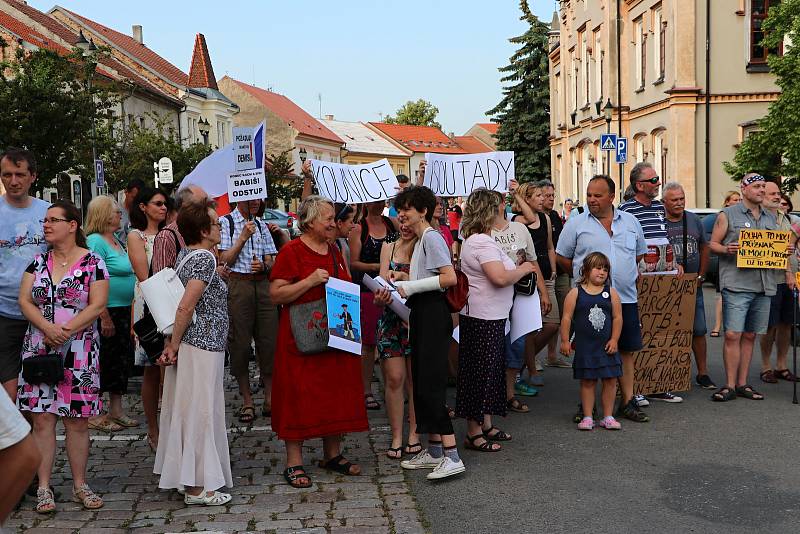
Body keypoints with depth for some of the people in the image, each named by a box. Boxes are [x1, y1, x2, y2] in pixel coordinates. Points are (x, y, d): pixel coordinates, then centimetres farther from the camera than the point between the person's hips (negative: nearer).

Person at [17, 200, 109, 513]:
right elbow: (24, 301, 3)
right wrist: (48, 328, -14)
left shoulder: (93, 262, -1)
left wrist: (66, 331, -17)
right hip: (39, 349, 3)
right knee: (42, 418, 1)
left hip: (79, 351, -3)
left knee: (77, 420, 2)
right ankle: (43, 487, 7)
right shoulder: (39, 261, 10)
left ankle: (79, 484, 13)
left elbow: (97, 305, -8)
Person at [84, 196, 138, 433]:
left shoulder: (116, 240, 13)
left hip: (124, 312, 9)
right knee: (103, 362, -1)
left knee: (122, 360, 14)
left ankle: (116, 411, 25)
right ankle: (93, 415, 10)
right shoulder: (95, 241, -15)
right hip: (107, 313, -9)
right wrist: (104, 317, -24)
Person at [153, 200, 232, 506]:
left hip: (189, 343, 9)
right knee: (201, 411, -4)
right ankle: (198, 486, 2)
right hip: (203, 345, -9)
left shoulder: (186, 255, 12)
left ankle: (183, 477, 23)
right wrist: (174, 345, -13)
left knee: (186, 409, 14)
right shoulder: (205, 258, -16)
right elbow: (186, 306, -21)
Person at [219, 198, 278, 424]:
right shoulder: (225, 222, 1)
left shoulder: (262, 226, 16)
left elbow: (271, 262, 14)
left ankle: (270, 399, 12)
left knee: (269, 341, 2)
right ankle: (247, 401, 10)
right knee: (240, 343, 0)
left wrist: (263, 265, -8)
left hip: (263, 284, 4)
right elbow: (224, 260, -6)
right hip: (237, 285, -4)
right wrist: (243, 237, -11)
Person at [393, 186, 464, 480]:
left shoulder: (431, 237, -12)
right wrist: (404, 277, 10)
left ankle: (452, 456, -13)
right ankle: (434, 451, 19)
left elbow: (450, 278, -22)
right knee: (422, 382, 12)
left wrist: (410, 287, -17)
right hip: (421, 314, 11)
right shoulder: (421, 240, 19)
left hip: (433, 313, -11)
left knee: (430, 384, -13)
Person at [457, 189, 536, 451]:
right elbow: (500, 277, -27)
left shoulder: (476, 239, 14)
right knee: (480, 373, -3)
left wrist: (517, 268, 9)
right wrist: (523, 269, -11)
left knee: (492, 370, 17)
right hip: (483, 319, -11)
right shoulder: (482, 242, -18)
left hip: (491, 316, 11)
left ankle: (486, 425, 27)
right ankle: (474, 433, 6)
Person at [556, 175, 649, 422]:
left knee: (626, 350, 8)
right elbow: (563, 257, 6)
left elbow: (639, 254, 23)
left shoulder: (630, 222, 10)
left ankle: (628, 401, 17)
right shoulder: (576, 223, 0)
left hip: (626, 298, 3)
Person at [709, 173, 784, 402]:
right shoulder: (727, 215, 3)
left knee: (749, 336, 9)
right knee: (732, 335, -8)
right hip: (736, 285, -5)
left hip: (763, 286, 5)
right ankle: (730, 385, -2)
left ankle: (742, 384, 15)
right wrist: (727, 249, -18)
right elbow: (713, 244, 2)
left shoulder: (771, 218, 18)